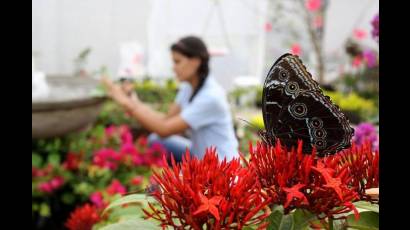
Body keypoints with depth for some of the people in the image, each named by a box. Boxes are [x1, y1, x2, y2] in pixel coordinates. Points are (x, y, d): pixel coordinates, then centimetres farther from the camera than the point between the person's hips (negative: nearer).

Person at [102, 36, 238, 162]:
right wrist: (133, 101, -17)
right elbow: (167, 119, -5)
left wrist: (128, 103, -23)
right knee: (156, 140, -1)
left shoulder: (211, 96, -26)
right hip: (199, 157, 8)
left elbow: (165, 129, -27)